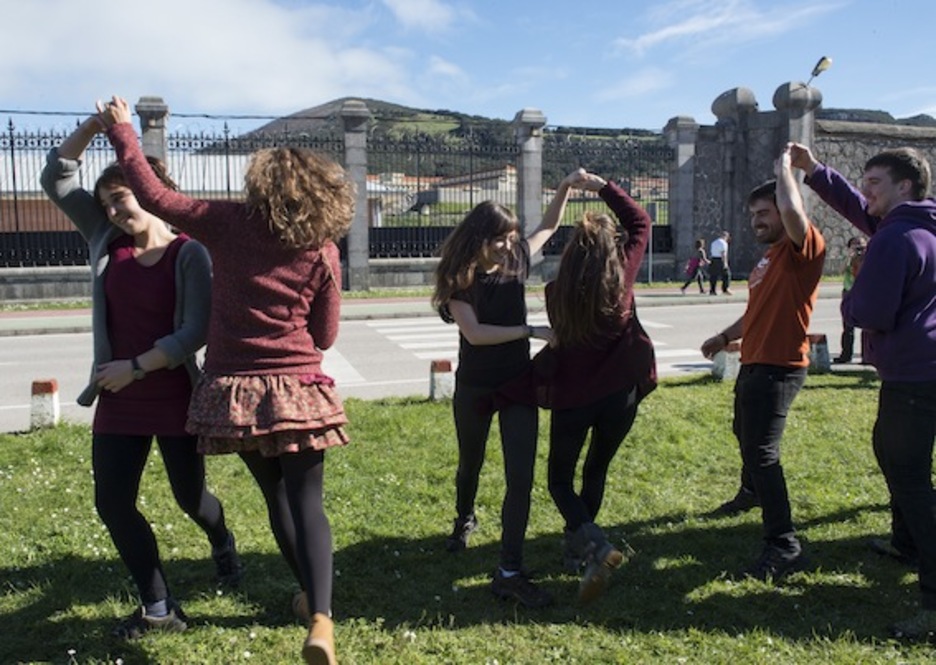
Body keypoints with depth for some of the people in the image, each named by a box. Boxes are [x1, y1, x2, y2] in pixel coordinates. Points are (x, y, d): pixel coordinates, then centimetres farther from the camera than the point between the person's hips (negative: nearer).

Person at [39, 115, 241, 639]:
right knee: (113, 503, 3)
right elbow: (58, 177, 3)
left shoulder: (189, 253, -11)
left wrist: (136, 366, -20)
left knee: (190, 496, 10)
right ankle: (160, 608, 17)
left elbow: (196, 332, -17)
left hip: (176, 400, -5)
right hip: (118, 402, 5)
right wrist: (96, 124, -9)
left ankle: (223, 543, 46)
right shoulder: (106, 241, 3)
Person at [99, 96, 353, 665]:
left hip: (235, 392, 2)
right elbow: (325, 336, 3)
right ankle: (321, 620, -14)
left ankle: (310, 596, 35)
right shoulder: (323, 253, -3)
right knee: (307, 500, 2)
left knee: (276, 495, 19)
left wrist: (121, 127, 15)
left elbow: (152, 195, 2)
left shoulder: (229, 223, -2)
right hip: (298, 391, -2)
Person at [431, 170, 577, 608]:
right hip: (474, 387, -2)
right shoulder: (459, 277, -13)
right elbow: (474, 332, -24)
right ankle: (464, 519, 52)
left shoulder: (516, 261, -2)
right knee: (470, 464, 21)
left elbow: (549, 226, 14)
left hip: (518, 382, 2)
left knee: (521, 477, -9)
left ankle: (509, 572, -6)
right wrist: (530, 332, -26)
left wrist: (566, 186, -1)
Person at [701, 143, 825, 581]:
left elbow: (792, 208, -34)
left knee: (762, 451, -17)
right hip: (754, 363, 10)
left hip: (779, 367, -10)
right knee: (745, 435, 28)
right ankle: (752, 492, 55)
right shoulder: (768, 258, 15)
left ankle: (784, 545, -13)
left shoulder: (803, 249, -13)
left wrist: (784, 166, -18)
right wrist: (726, 337, 21)